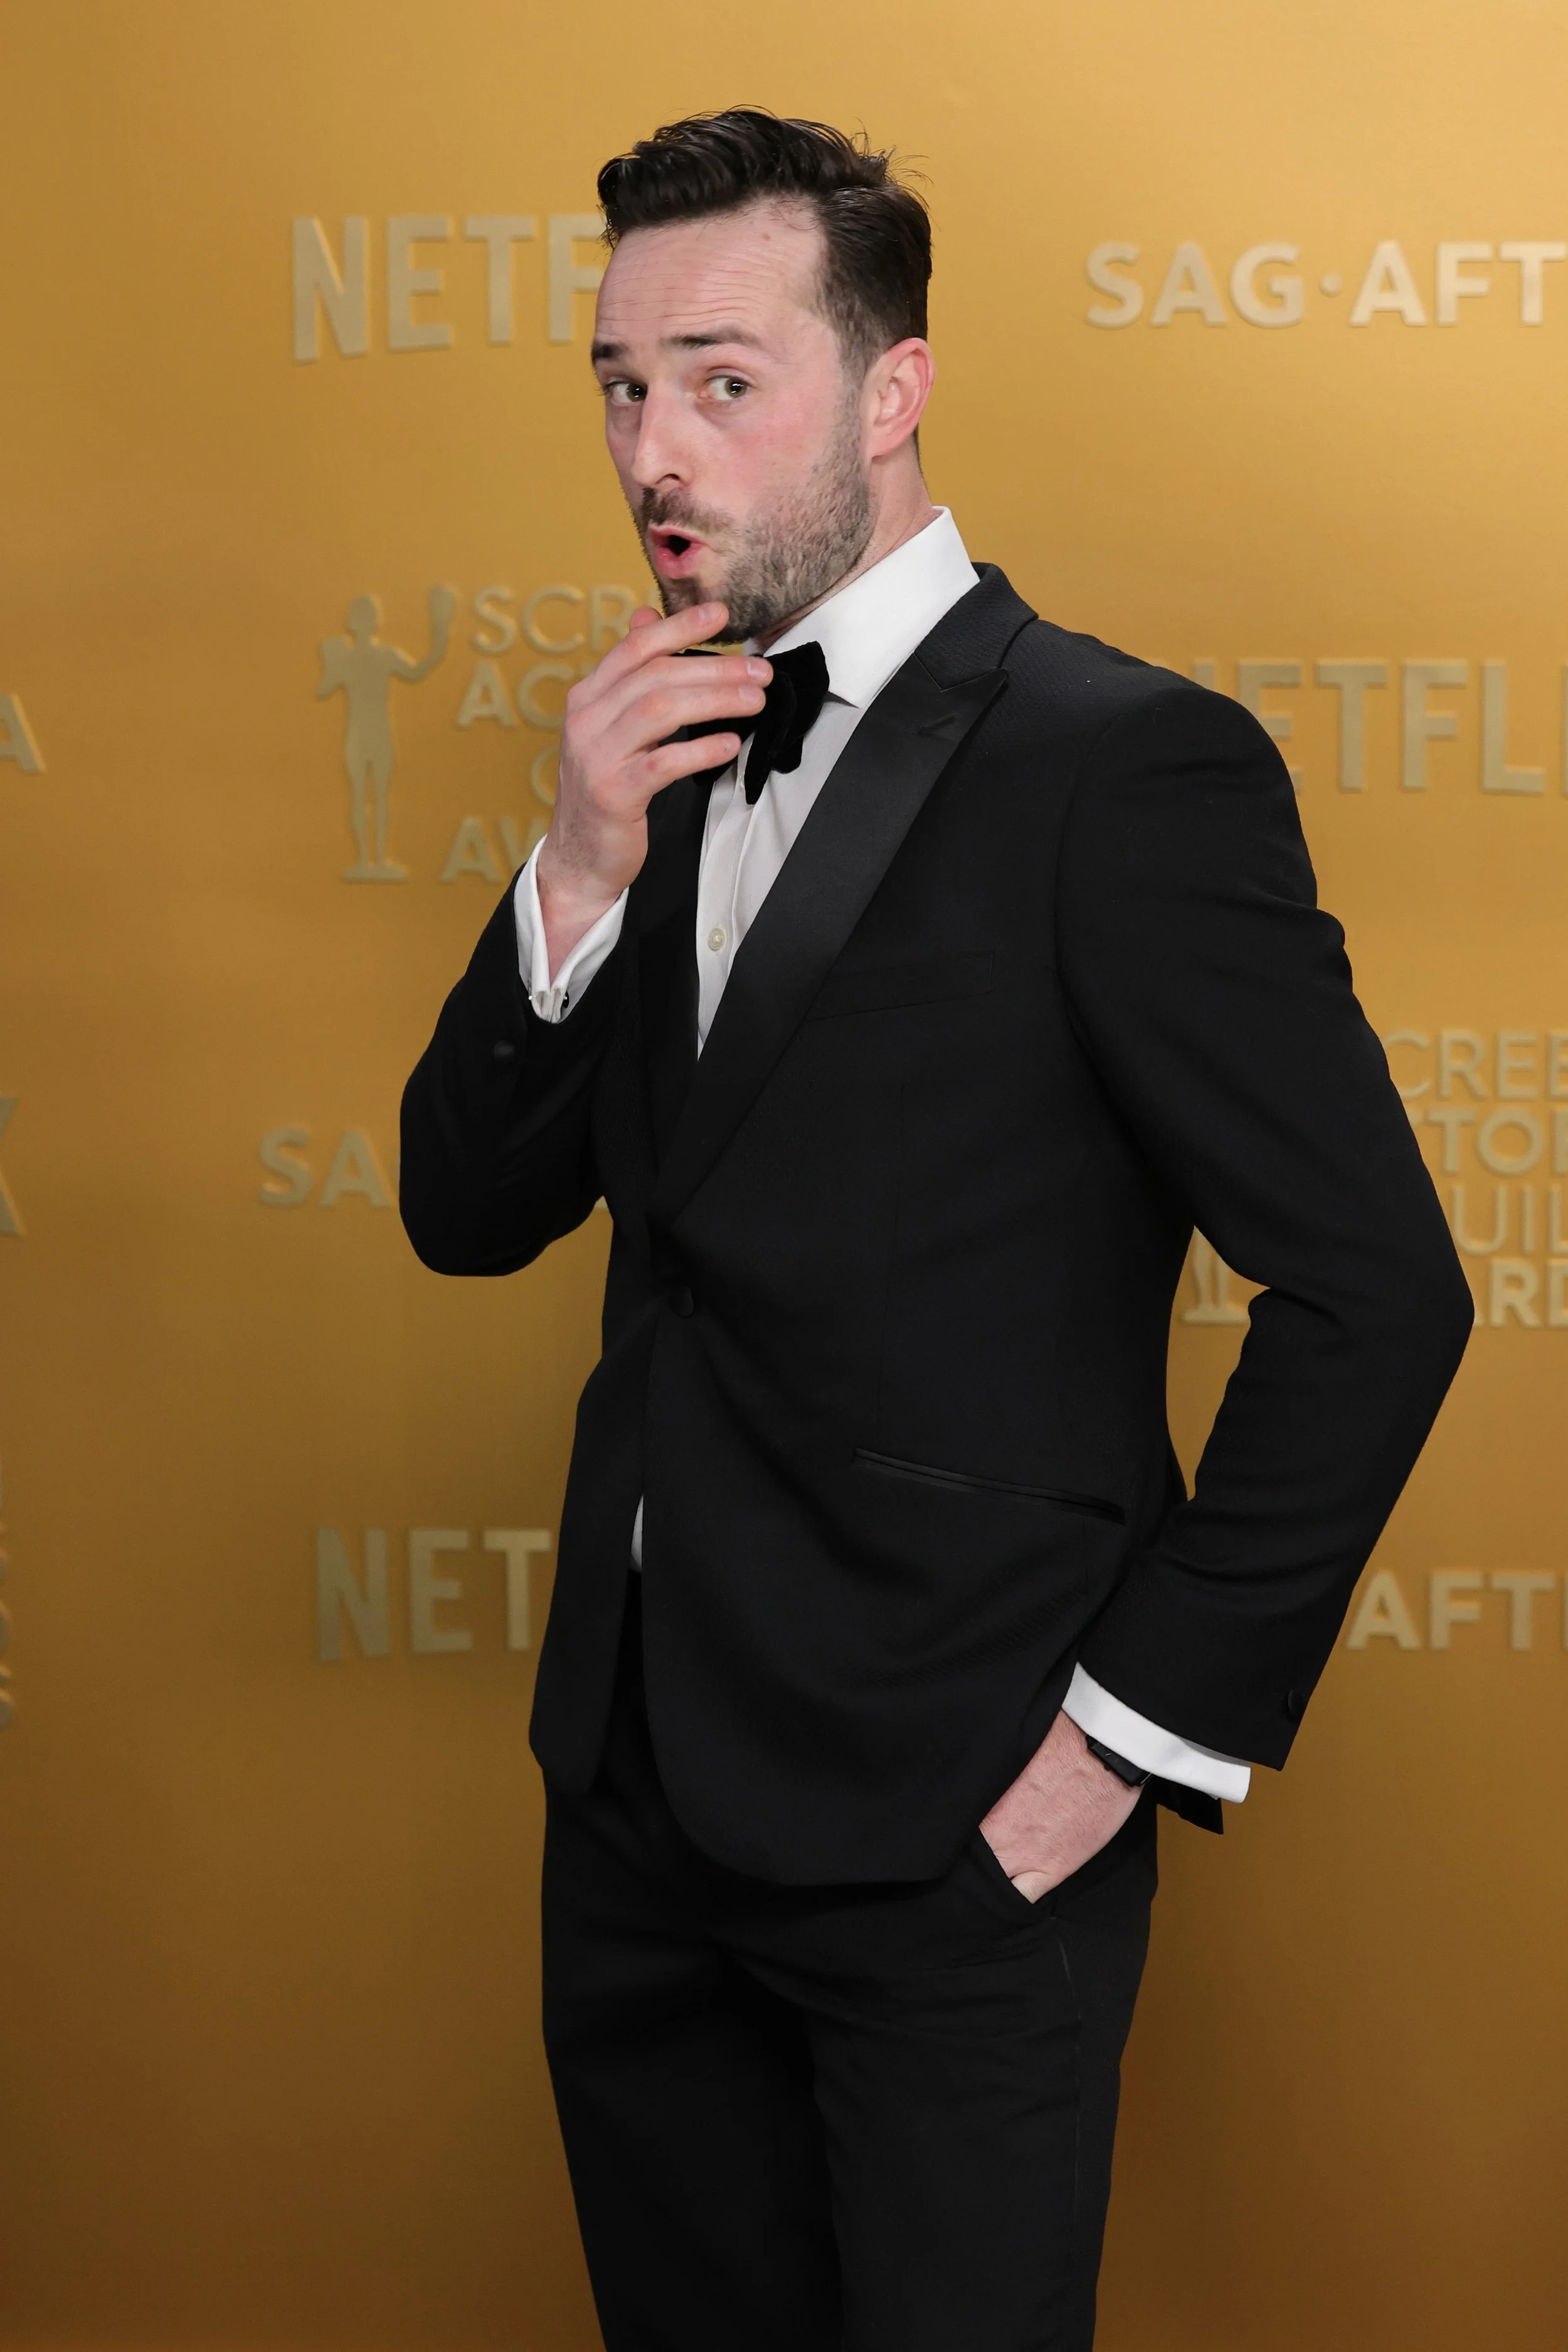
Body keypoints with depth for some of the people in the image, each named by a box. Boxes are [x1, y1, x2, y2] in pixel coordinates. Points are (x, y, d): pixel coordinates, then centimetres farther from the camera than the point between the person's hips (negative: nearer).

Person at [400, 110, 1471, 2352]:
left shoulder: (1128, 763, -14)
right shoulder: (667, 762, 8)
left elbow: (1376, 1291, -15)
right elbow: (469, 1215, 7)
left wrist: (1142, 1731, -13)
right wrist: (578, 881, -10)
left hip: (949, 1834, -6)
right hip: (640, 1790, 7)